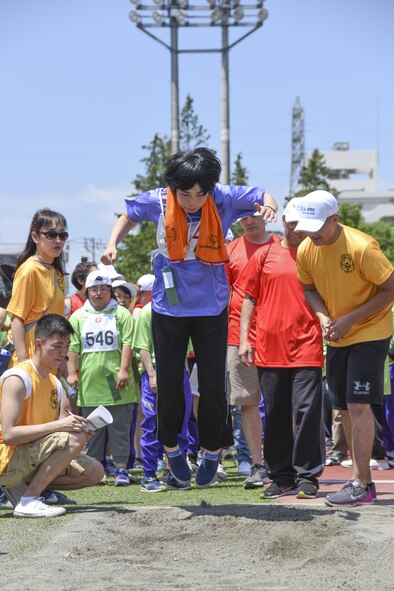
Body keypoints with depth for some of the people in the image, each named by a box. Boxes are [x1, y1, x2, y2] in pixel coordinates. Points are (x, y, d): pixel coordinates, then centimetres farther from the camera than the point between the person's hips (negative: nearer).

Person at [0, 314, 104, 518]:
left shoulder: (55, 384, 13)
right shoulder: (17, 378, -16)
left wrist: (80, 429, -13)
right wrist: (59, 425, -29)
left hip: (34, 459, 9)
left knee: (95, 471, 5)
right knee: (74, 439, -25)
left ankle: (20, 487, 4)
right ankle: (28, 501, -21)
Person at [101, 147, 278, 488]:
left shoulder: (223, 199, -14)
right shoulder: (158, 203, -12)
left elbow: (263, 197, 0)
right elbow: (129, 215, 10)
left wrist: (268, 205, -24)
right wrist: (112, 245, -6)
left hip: (211, 307, -1)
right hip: (169, 307, 1)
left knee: (213, 386, 2)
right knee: (169, 384, 7)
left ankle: (212, 451, 26)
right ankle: (172, 448, 31)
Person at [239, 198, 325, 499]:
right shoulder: (264, 256, 10)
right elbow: (249, 299, 11)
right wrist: (244, 338, 4)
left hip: (306, 348, -2)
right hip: (269, 348, 2)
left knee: (307, 411, -7)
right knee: (275, 415, 7)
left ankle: (307, 475, 1)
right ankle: (281, 476, 15)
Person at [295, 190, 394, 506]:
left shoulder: (361, 247, -24)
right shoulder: (306, 250, -5)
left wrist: (350, 320, -22)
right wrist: (323, 316, -10)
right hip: (337, 337, 7)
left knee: (358, 404, -13)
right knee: (346, 407, 9)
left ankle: (360, 485, -10)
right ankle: (363, 479, 19)